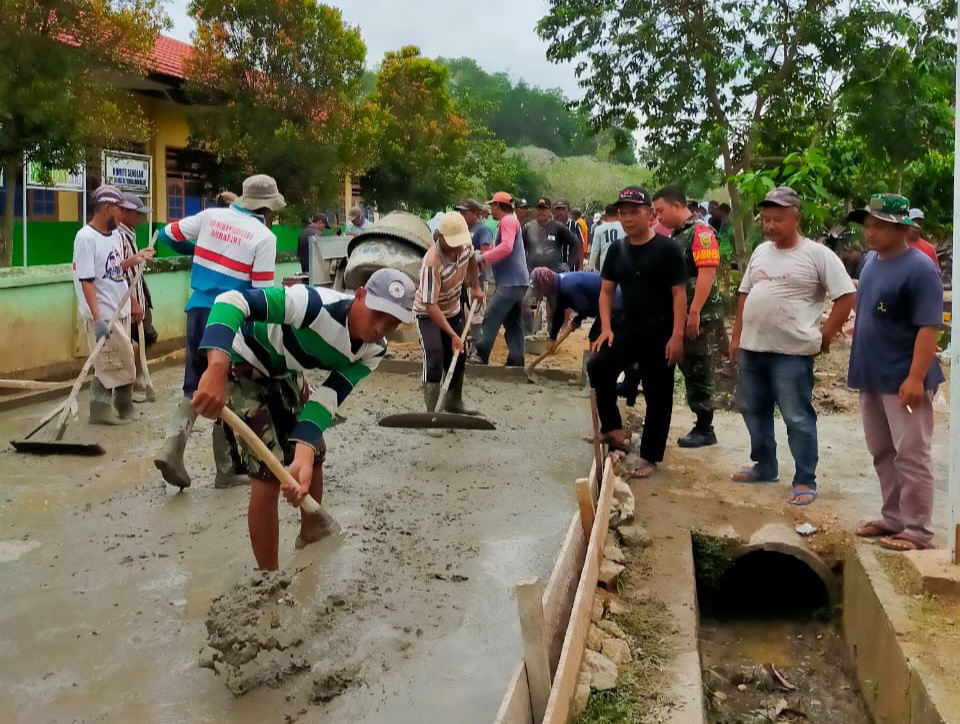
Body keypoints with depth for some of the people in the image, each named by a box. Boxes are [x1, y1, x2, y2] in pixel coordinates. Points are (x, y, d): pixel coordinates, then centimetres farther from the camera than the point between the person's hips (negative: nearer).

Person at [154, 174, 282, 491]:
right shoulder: (264, 237, -8)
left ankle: (172, 447, -3)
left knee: (195, 386, 17)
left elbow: (167, 234, 15)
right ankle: (228, 471, 17)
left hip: (198, 312, 4)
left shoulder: (211, 216, 5)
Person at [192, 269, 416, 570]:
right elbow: (233, 300, -43)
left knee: (314, 455, 16)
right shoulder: (318, 305, -38)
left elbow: (329, 397, -20)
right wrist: (216, 371, -57)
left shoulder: (373, 350, -15)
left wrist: (304, 453, -37)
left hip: (283, 371, 7)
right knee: (270, 470, -11)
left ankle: (311, 536, 43)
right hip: (242, 365, -7)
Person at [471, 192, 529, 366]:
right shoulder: (508, 222, 24)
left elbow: (506, 247, -23)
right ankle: (515, 361, 7)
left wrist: (484, 258, -22)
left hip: (512, 281, -11)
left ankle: (481, 355, -13)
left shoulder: (508, 220, -8)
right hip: (515, 281, 11)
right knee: (513, 323, 7)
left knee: (491, 317, -13)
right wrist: (484, 255, 15)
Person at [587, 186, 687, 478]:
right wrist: (606, 328, -3)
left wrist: (676, 336, -17)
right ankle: (614, 430, -1)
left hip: (660, 334, -4)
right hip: (628, 329, 5)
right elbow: (606, 291, 9)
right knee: (597, 366, -16)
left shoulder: (667, 249, -9)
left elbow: (679, 294, -11)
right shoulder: (616, 250, 6)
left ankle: (649, 457, 15)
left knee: (657, 396, 3)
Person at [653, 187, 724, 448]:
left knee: (699, 373, -2)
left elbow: (707, 273, -21)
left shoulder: (701, 231, -13)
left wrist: (694, 313, -24)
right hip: (680, 315, 9)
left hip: (699, 317, -9)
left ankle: (705, 430, 7)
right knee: (689, 371, 12)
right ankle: (700, 424, 20)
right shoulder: (676, 235, 16)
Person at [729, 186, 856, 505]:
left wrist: (823, 336, -10)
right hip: (753, 348, 7)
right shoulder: (761, 251, 11)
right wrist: (736, 337, 13)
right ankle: (764, 467, 33)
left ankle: (805, 481, 10)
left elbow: (846, 296, -9)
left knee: (798, 418, -1)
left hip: (792, 352, -7)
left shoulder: (817, 254, -8)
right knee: (753, 410, 17)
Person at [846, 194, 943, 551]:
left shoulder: (919, 269, -16)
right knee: (882, 454, 16)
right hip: (871, 377, 9)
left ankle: (917, 530, 6)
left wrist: (916, 378, -25)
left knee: (911, 456, -2)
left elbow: (928, 327, -20)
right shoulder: (871, 261, 10)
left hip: (902, 380, -9)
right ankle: (893, 518, 28)